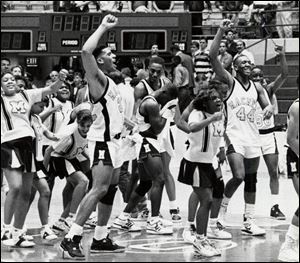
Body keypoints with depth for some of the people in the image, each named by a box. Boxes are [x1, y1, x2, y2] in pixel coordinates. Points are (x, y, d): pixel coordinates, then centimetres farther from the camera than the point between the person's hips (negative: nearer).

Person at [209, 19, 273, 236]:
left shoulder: (257, 87, 12)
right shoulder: (229, 82, -4)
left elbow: (266, 106, 18)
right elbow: (213, 57, -15)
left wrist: (269, 108, -8)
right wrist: (221, 32, -21)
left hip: (253, 137, 6)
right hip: (234, 136, -6)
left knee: (251, 180, 7)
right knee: (239, 176, -19)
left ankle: (249, 222, 12)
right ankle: (222, 210, 2)